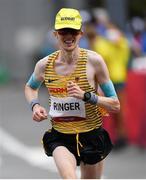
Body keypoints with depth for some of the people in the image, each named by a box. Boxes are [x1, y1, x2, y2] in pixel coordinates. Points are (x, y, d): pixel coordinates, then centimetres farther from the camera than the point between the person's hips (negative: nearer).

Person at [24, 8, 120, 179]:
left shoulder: (94, 61, -10)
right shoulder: (44, 65, -3)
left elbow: (115, 105, -7)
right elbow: (30, 87, 22)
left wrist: (86, 96, -21)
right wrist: (35, 105, 1)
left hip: (91, 137, 0)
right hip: (60, 138, 0)